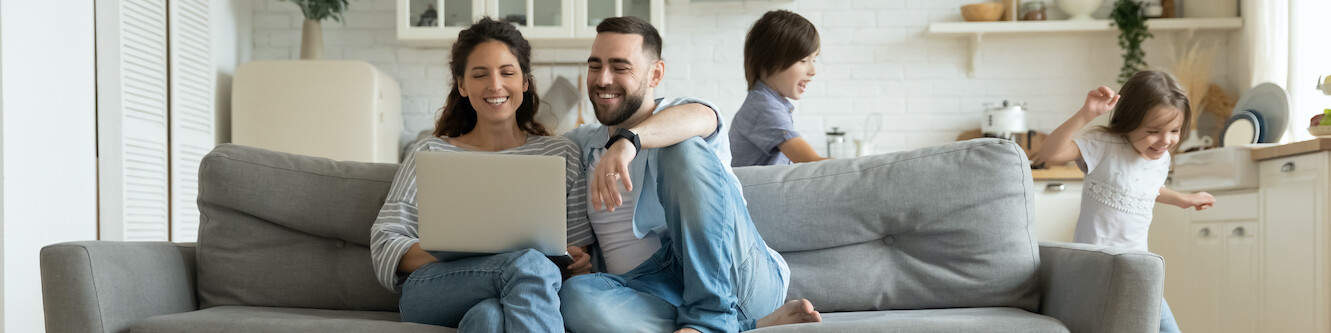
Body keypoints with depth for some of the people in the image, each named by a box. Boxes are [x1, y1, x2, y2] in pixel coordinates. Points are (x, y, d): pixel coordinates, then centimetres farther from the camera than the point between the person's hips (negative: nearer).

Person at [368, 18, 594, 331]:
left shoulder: (562, 154, 19)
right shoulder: (431, 153, 16)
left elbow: (581, 253, 17)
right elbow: (385, 247, 6)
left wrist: (581, 263, -10)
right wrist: (458, 254, -13)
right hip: (432, 292, 0)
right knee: (530, 262, -35)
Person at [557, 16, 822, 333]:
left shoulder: (682, 112, 7)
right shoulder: (580, 143, 24)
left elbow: (696, 118, -18)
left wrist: (628, 140, -40)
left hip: (736, 279, -3)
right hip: (648, 288, 3)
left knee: (684, 149, -24)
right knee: (575, 295, -32)